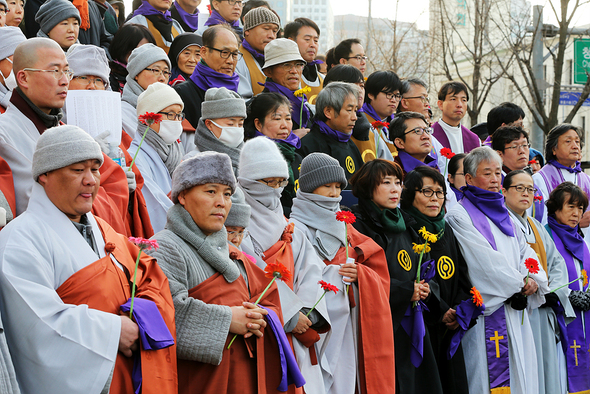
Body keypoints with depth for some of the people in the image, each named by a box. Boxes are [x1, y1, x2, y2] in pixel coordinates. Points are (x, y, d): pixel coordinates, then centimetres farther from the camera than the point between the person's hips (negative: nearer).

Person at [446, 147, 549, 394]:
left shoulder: (503, 214, 19)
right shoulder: (459, 216, -4)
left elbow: (524, 250, 14)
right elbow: (484, 259, -12)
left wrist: (532, 278, -6)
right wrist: (519, 282, -9)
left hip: (514, 313, 7)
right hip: (486, 312, -7)